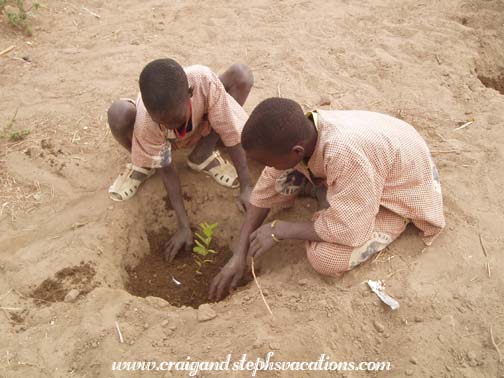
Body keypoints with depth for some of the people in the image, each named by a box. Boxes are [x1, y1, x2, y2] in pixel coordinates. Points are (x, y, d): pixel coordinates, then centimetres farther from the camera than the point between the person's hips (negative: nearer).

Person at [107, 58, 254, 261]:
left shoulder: (205, 82, -40)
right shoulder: (145, 122, -39)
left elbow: (231, 132, -31)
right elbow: (166, 169, -28)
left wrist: (246, 187, -31)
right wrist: (183, 225, -30)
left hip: (200, 127, 2)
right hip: (159, 140, -2)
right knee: (119, 114, -37)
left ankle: (202, 156, -7)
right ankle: (142, 165, 0)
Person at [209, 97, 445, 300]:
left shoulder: (346, 154, -43)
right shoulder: (295, 135, -21)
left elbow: (349, 232, -34)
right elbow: (265, 191, -10)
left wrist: (279, 230, -24)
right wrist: (239, 256, -12)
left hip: (401, 191, -5)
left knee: (325, 257, -23)